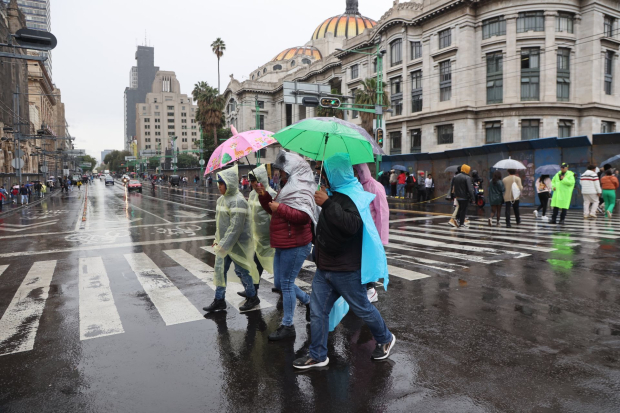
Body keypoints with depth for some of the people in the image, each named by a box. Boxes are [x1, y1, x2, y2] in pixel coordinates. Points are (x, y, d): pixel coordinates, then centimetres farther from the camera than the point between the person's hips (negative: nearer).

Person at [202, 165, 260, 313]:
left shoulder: (238, 201, -22)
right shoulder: (221, 199, 8)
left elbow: (235, 227, -25)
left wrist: (224, 245, -23)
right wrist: (217, 240, 13)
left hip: (237, 244, -8)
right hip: (224, 243, 9)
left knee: (241, 271, 5)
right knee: (219, 270, 11)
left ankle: (253, 298, 24)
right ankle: (219, 300, 23)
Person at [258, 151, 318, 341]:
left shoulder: (302, 190, -15)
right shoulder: (288, 188, 16)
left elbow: (303, 216, -29)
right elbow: (274, 210, 23)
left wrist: (280, 207, -24)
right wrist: (265, 196, 8)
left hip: (295, 246, -10)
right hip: (282, 245, 10)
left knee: (286, 283, -2)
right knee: (279, 283, 16)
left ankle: (287, 326, 11)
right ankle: (308, 300, 34)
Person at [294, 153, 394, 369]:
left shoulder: (353, 196, -18)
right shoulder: (335, 193, 11)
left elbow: (352, 225, -39)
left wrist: (327, 204, -36)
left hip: (345, 270, -8)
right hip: (325, 268, 9)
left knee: (362, 308, 10)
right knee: (318, 311, 9)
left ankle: (385, 339, 35)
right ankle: (317, 355, 22)